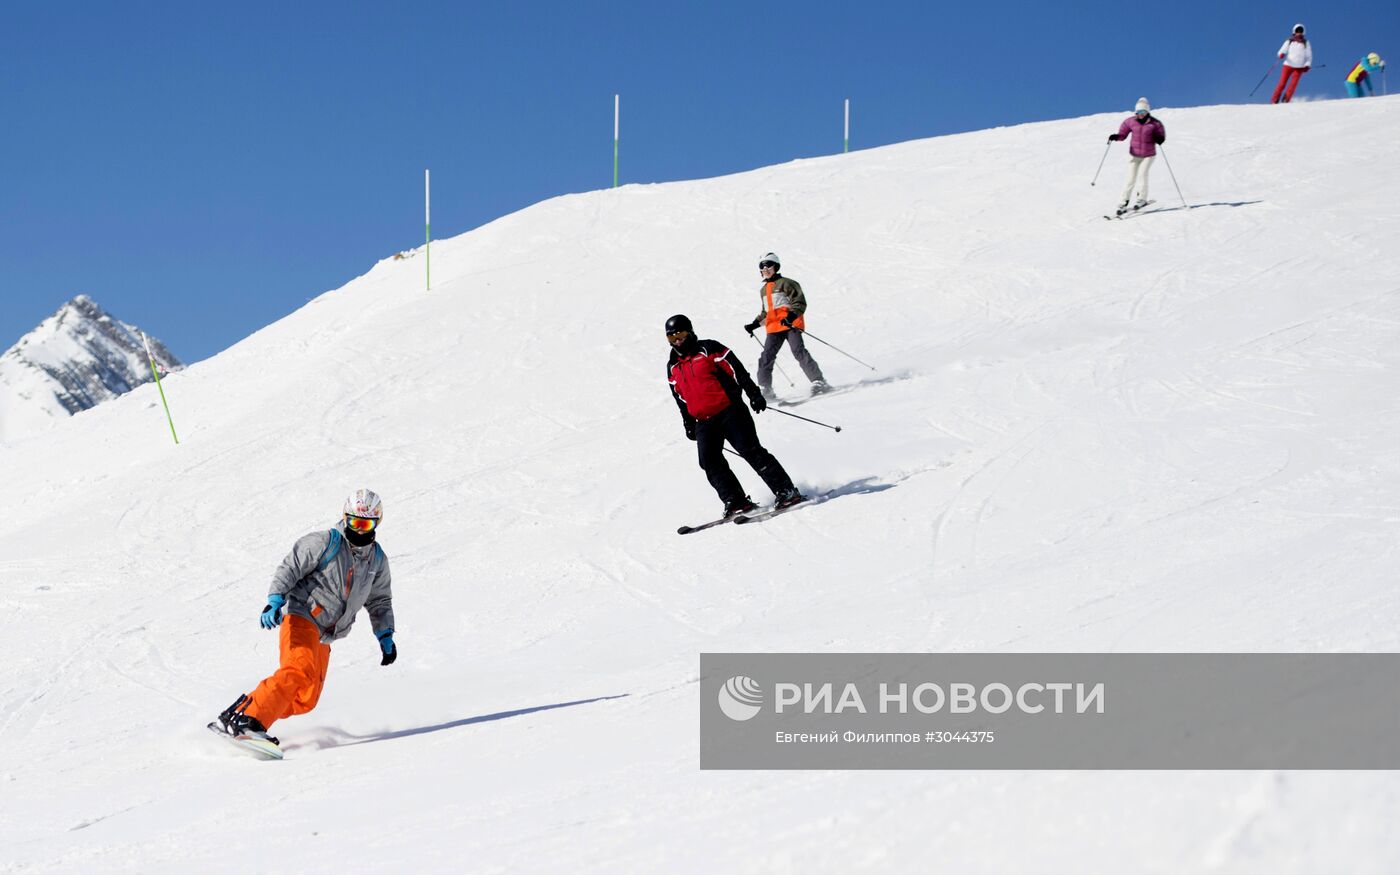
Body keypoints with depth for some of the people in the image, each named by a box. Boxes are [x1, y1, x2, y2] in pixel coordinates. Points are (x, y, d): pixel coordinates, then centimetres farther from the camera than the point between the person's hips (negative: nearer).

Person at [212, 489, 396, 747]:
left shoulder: (378, 561, 11)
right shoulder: (324, 543, -8)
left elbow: (379, 602, 24)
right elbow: (288, 569, -10)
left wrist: (386, 636, 13)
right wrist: (274, 603, -24)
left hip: (323, 636, 7)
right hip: (301, 618, -7)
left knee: (306, 699, 2)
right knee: (300, 670, -31)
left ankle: (244, 708, 7)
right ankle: (247, 720, -35)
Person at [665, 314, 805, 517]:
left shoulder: (708, 349, -2)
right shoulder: (673, 367, 15)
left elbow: (737, 370, -6)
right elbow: (681, 398, 25)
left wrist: (754, 394, -13)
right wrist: (689, 424, 22)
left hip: (729, 411, -6)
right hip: (704, 422, 6)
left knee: (751, 451, -14)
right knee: (710, 463, -13)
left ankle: (786, 492, -12)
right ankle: (736, 502, -10)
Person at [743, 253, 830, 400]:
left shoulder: (786, 283, 0)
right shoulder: (763, 290, 23)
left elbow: (800, 302, -7)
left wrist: (791, 316, -23)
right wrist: (754, 324, 22)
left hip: (791, 325, -7)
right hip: (773, 328, 7)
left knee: (799, 352, -19)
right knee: (765, 358, -5)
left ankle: (819, 382, -19)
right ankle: (764, 389, 0)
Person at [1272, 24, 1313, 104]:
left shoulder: (1306, 43, 9)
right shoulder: (1289, 42, 9)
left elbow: (1309, 56, 11)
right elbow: (1282, 51, 2)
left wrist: (1307, 65, -5)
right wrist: (1281, 54, -22)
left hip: (1299, 67, 0)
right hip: (1288, 65, 0)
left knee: (1293, 85, -10)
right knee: (1282, 84, -8)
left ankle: (1285, 102, -7)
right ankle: (1274, 102, -6)